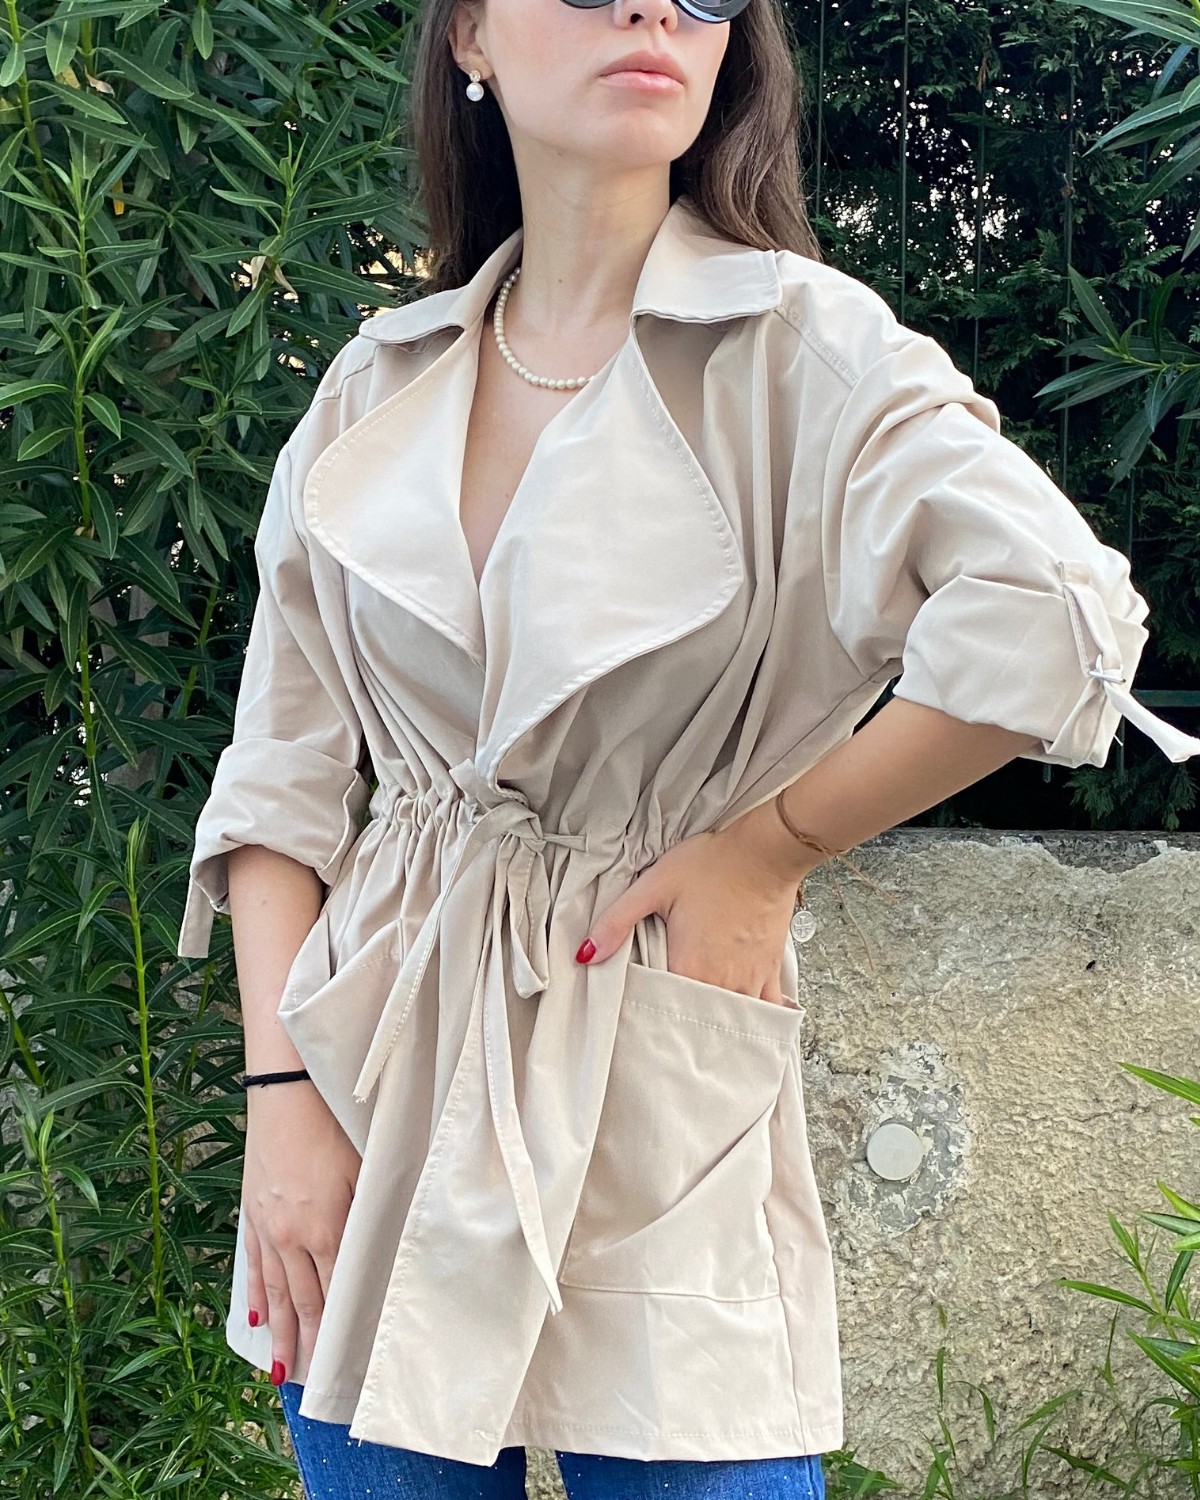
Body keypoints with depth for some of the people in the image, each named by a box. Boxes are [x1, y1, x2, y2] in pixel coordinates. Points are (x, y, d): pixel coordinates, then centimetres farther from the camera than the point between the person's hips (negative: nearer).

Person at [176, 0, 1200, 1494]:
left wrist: (772, 844, -14)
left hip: (652, 1091, -3)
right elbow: (280, 778, 6)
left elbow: (1055, 618, -23)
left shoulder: (798, 343, -8)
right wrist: (281, 1093, -3)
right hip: (373, 1071, 4)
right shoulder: (377, 385, 5)